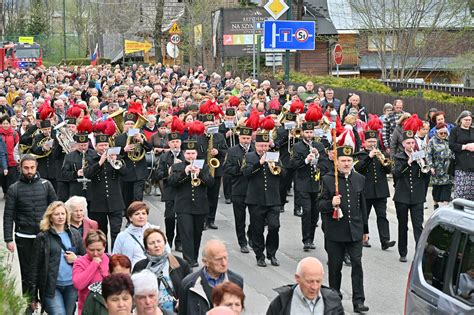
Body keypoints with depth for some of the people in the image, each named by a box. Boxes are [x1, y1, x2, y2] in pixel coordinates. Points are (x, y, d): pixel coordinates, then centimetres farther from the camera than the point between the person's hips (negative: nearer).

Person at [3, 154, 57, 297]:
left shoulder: (46, 184, 3)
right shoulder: (14, 189, -1)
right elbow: (8, 216, -2)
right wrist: (8, 239, -8)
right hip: (24, 238, -1)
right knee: (27, 273, 7)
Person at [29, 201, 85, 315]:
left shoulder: (75, 234, 9)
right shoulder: (42, 237, -2)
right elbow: (35, 266, -1)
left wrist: (75, 259, -6)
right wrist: (33, 294, -3)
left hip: (72, 285, 4)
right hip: (51, 287, -4)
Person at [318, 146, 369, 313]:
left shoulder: (359, 179, 8)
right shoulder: (328, 179, -3)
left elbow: (362, 205, 14)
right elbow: (321, 205, -3)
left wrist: (365, 229, 16)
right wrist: (331, 203, -25)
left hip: (355, 231, 2)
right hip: (335, 232, -2)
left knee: (357, 264, -4)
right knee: (335, 266, 7)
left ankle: (358, 300, -1)